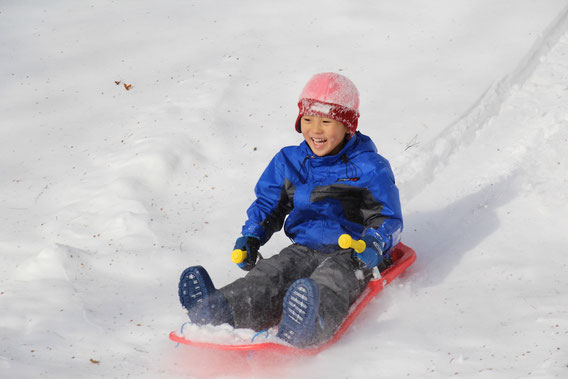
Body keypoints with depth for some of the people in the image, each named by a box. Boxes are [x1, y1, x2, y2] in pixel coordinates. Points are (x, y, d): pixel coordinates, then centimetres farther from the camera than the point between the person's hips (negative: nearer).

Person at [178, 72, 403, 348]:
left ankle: (307, 327, -75)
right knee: (267, 276, -28)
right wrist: (251, 237, 6)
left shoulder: (370, 168, 0)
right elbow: (268, 205, 26)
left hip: (349, 255, -4)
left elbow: (389, 220, 3)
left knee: (330, 283, -39)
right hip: (303, 249, 4)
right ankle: (218, 314, -58)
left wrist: (374, 246, -20)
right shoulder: (289, 162, 14)